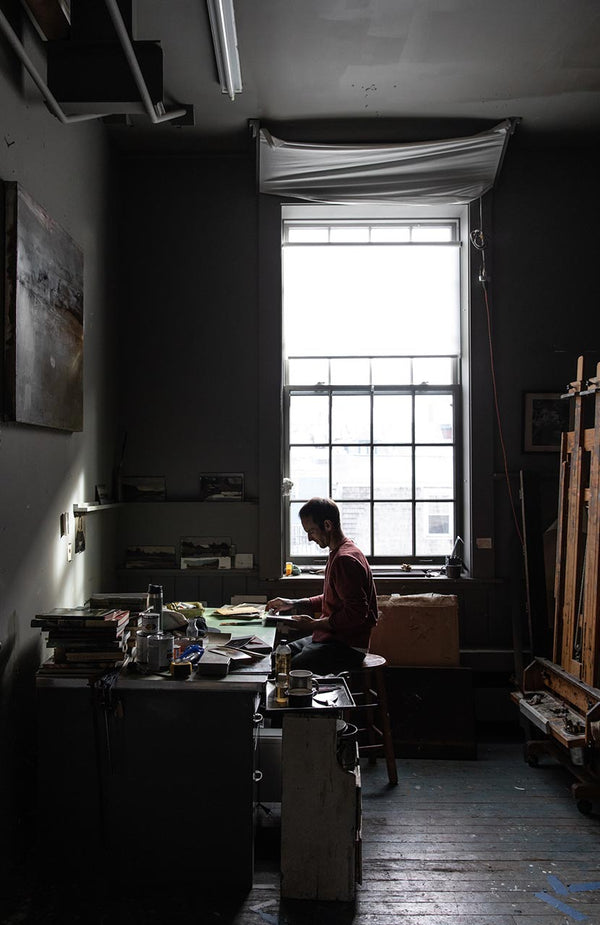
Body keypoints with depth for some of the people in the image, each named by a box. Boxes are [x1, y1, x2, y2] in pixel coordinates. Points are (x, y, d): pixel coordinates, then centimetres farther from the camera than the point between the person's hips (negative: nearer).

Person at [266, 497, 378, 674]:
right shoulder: (337, 553, 15)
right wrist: (294, 604, 15)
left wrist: (315, 624, -17)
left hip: (347, 648, -11)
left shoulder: (346, 559, -19)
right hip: (332, 638, 11)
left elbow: (356, 614, -24)